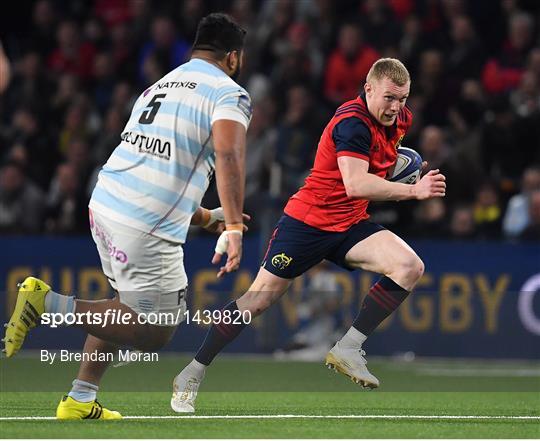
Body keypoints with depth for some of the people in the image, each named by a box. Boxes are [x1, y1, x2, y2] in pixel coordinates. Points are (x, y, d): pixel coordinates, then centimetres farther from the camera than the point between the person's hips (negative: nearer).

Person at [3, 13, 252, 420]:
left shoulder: (157, 89, 24)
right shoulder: (228, 93, -1)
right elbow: (228, 156, -20)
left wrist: (208, 218, 37)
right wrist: (233, 228, -26)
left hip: (104, 203, 8)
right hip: (146, 229, -8)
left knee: (132, 307, 26)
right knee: (155, 333, 0)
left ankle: (80, 400, 21)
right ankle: (50, 303, -10)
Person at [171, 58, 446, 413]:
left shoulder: (399, 119, 3)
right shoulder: (353, 122, -23)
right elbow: (355, 184, -34)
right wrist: (413, 190, -39)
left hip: (350, 225, 7)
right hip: (308, 220, -7)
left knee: (410, 267, -18)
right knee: (259, 299, -3)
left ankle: (348, 349, -12)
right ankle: (192, 375, 12)